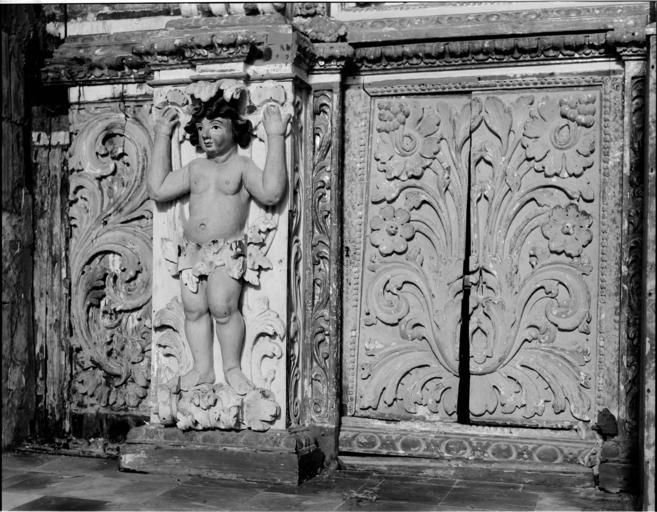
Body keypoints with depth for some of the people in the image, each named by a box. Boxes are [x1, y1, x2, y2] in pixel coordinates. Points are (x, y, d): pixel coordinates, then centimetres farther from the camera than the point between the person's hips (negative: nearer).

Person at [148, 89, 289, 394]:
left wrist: (275, 138, -17)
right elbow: (158, 189, 13)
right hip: (191, 249, 5)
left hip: (228, 249, -5)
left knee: (222, 307, -17)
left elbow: (271, 193, -18)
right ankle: (203, 368, 10)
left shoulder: (242, 166, 0)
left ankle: (232, 368, -2)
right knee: (193, 309, 1)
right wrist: (162, 137, 16)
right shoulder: (195, 168, 16)